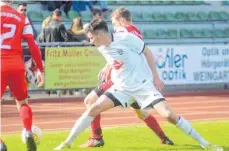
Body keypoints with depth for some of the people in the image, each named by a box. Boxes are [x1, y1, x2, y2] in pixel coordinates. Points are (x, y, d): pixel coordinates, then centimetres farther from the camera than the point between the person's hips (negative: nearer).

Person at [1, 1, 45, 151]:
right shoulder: (22, 18, 8)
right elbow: (33, 46, 4)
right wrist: (41, 69, 9)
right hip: (16, 66, 2)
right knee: (22, 102, 19)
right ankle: (28, 133, -4)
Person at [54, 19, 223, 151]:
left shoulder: (125, 38, -18)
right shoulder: (102, 48, 0)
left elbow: (146, 51, -8)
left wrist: (155, 76, -7)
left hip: (143, 85, -5)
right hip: (122, 88, 5)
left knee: (169, 114, -18)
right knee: (94, 108, -9)